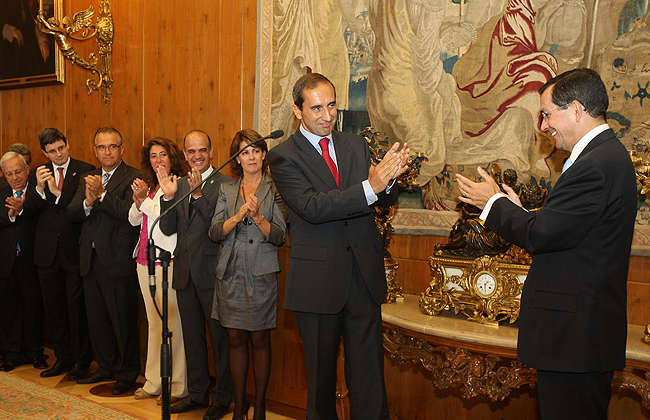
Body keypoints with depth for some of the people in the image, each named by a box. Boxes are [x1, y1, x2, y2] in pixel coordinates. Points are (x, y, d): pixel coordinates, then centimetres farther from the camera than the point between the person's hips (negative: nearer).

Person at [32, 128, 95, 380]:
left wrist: (58, 192, -21)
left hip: (74, 251, -4)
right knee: (54, 308, 13)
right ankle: (63, 358, 27)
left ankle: (81, 362, 14)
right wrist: (39, 188, -15)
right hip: (47, 253, 5)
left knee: (77, 308, 1)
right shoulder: (38, 174, 10)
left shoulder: (85, 171, -3)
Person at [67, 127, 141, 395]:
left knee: (123, 320, 3)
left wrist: (102, 194, -20)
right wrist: (87, 201, -14)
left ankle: (127, 373, 18)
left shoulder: (133, 177, -6)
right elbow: (72, 214, 6)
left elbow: (131, 212, -21)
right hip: (91, 260, 7)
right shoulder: (88, 179, 15)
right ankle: (107, 367, 32)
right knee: (97, 320, 16)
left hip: (118, 260, -7)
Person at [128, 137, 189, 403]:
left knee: (172, 324, -3)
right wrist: (138, 201, -3)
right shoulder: (149, 185, 17)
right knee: (154, 324, 15)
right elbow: (134, 220, 15)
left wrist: (145, 199, -14)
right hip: (145, 261, 8)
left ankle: (176, 386, 8)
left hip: (167, 261, -8)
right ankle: (154, 382, 25)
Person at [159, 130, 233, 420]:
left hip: (212, 273, -6)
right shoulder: (178, 185, 11)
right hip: (185, 273, 6)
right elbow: (168, 228, 4)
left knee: (220, 337, 5)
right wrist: (168, 197, -10)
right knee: (192, 337, 16)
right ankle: (197, 393, 31)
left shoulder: (224, 184, -7)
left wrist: (198, 194, -26)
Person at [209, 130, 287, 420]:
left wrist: (257, 216, -21)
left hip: (260, 275, -3)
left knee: (259, 341, 5)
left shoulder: (274, 189, 1)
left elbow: (279, 236, -5)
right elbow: (214, 233, 0)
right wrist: (239, 215, -16)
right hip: (230, 275, 3)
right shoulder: (227, 190, 10)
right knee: (236, 340, 9)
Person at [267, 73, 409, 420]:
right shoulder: (284, 156, -5)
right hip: (318, 281, -3)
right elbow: (312, 207, -20)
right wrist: (370, 186, -30)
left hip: (364, 276, 3)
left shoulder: (356, 145, 10)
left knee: (369, 374, 8)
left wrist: (388, 179, -18)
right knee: (320, 374, 14)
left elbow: (385, 200, 6)